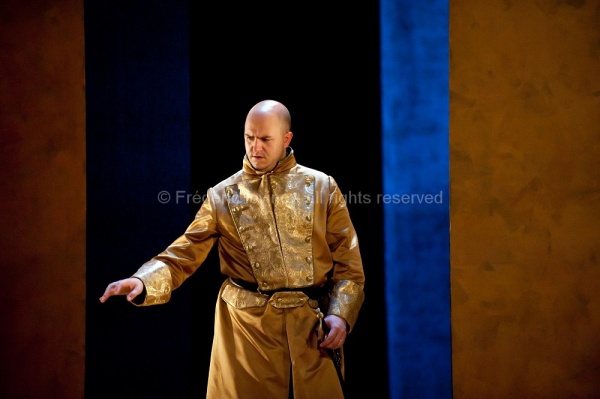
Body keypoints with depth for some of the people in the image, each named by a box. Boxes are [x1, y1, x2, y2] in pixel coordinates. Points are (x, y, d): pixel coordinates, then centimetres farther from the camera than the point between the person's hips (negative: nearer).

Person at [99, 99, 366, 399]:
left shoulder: (322, 188, 5)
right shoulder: (223, 196, 5)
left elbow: (348, 263, 4)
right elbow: (182, 256, -1)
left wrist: (340, 314, -9)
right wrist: (142, 282, -19)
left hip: (313, 326, 0)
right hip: (246, 327, 0)